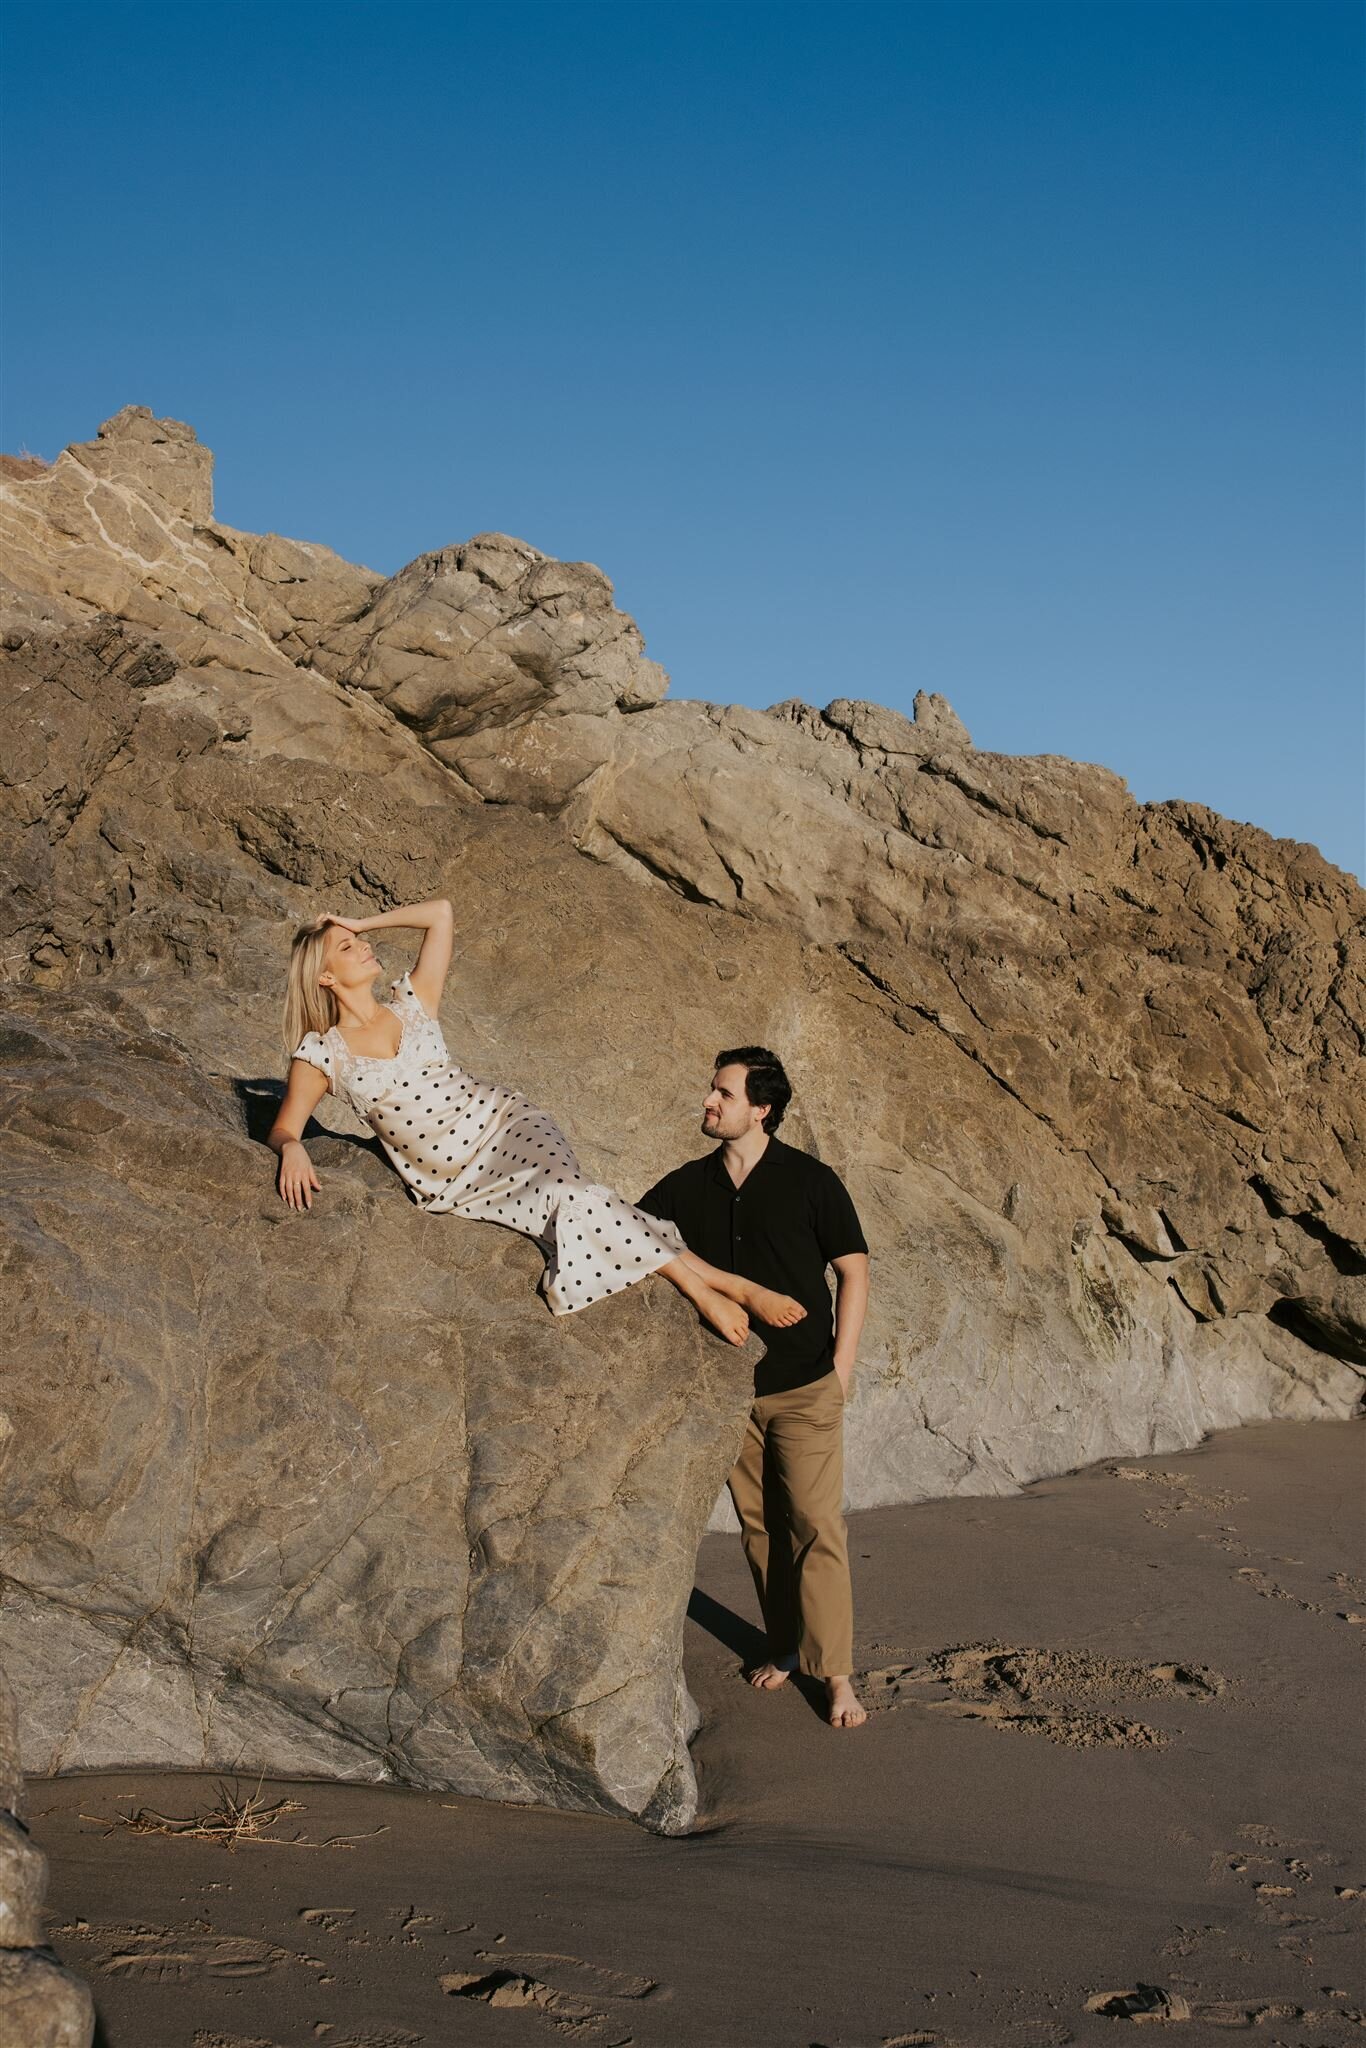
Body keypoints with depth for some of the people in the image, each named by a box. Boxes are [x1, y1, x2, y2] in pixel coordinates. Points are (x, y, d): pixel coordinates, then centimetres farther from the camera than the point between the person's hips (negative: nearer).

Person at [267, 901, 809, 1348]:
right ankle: (710, 1285, -30)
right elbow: (281, 1130, 1)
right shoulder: (320, 1055, 1)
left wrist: (362, 922, 11)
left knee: (566, 1189, -31)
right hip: (452, 1182, -2)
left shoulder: (410, 1003, 9)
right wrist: (293, 1150, -22)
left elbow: (441, 913, 10)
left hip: (504, 1122, 2)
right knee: (564, 1200, -29)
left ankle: (724, 1283, -34)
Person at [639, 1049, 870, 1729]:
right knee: (758, 1527, 10)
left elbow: (853, 1273, -2)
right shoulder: (687, 1187, 4)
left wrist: (839, 1370, -6)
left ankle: (835, 1672, 0)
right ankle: (785, 1648, 24)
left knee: (816, 1527, -6)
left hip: (804, 1390, -4)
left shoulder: (810, 1182, -6)